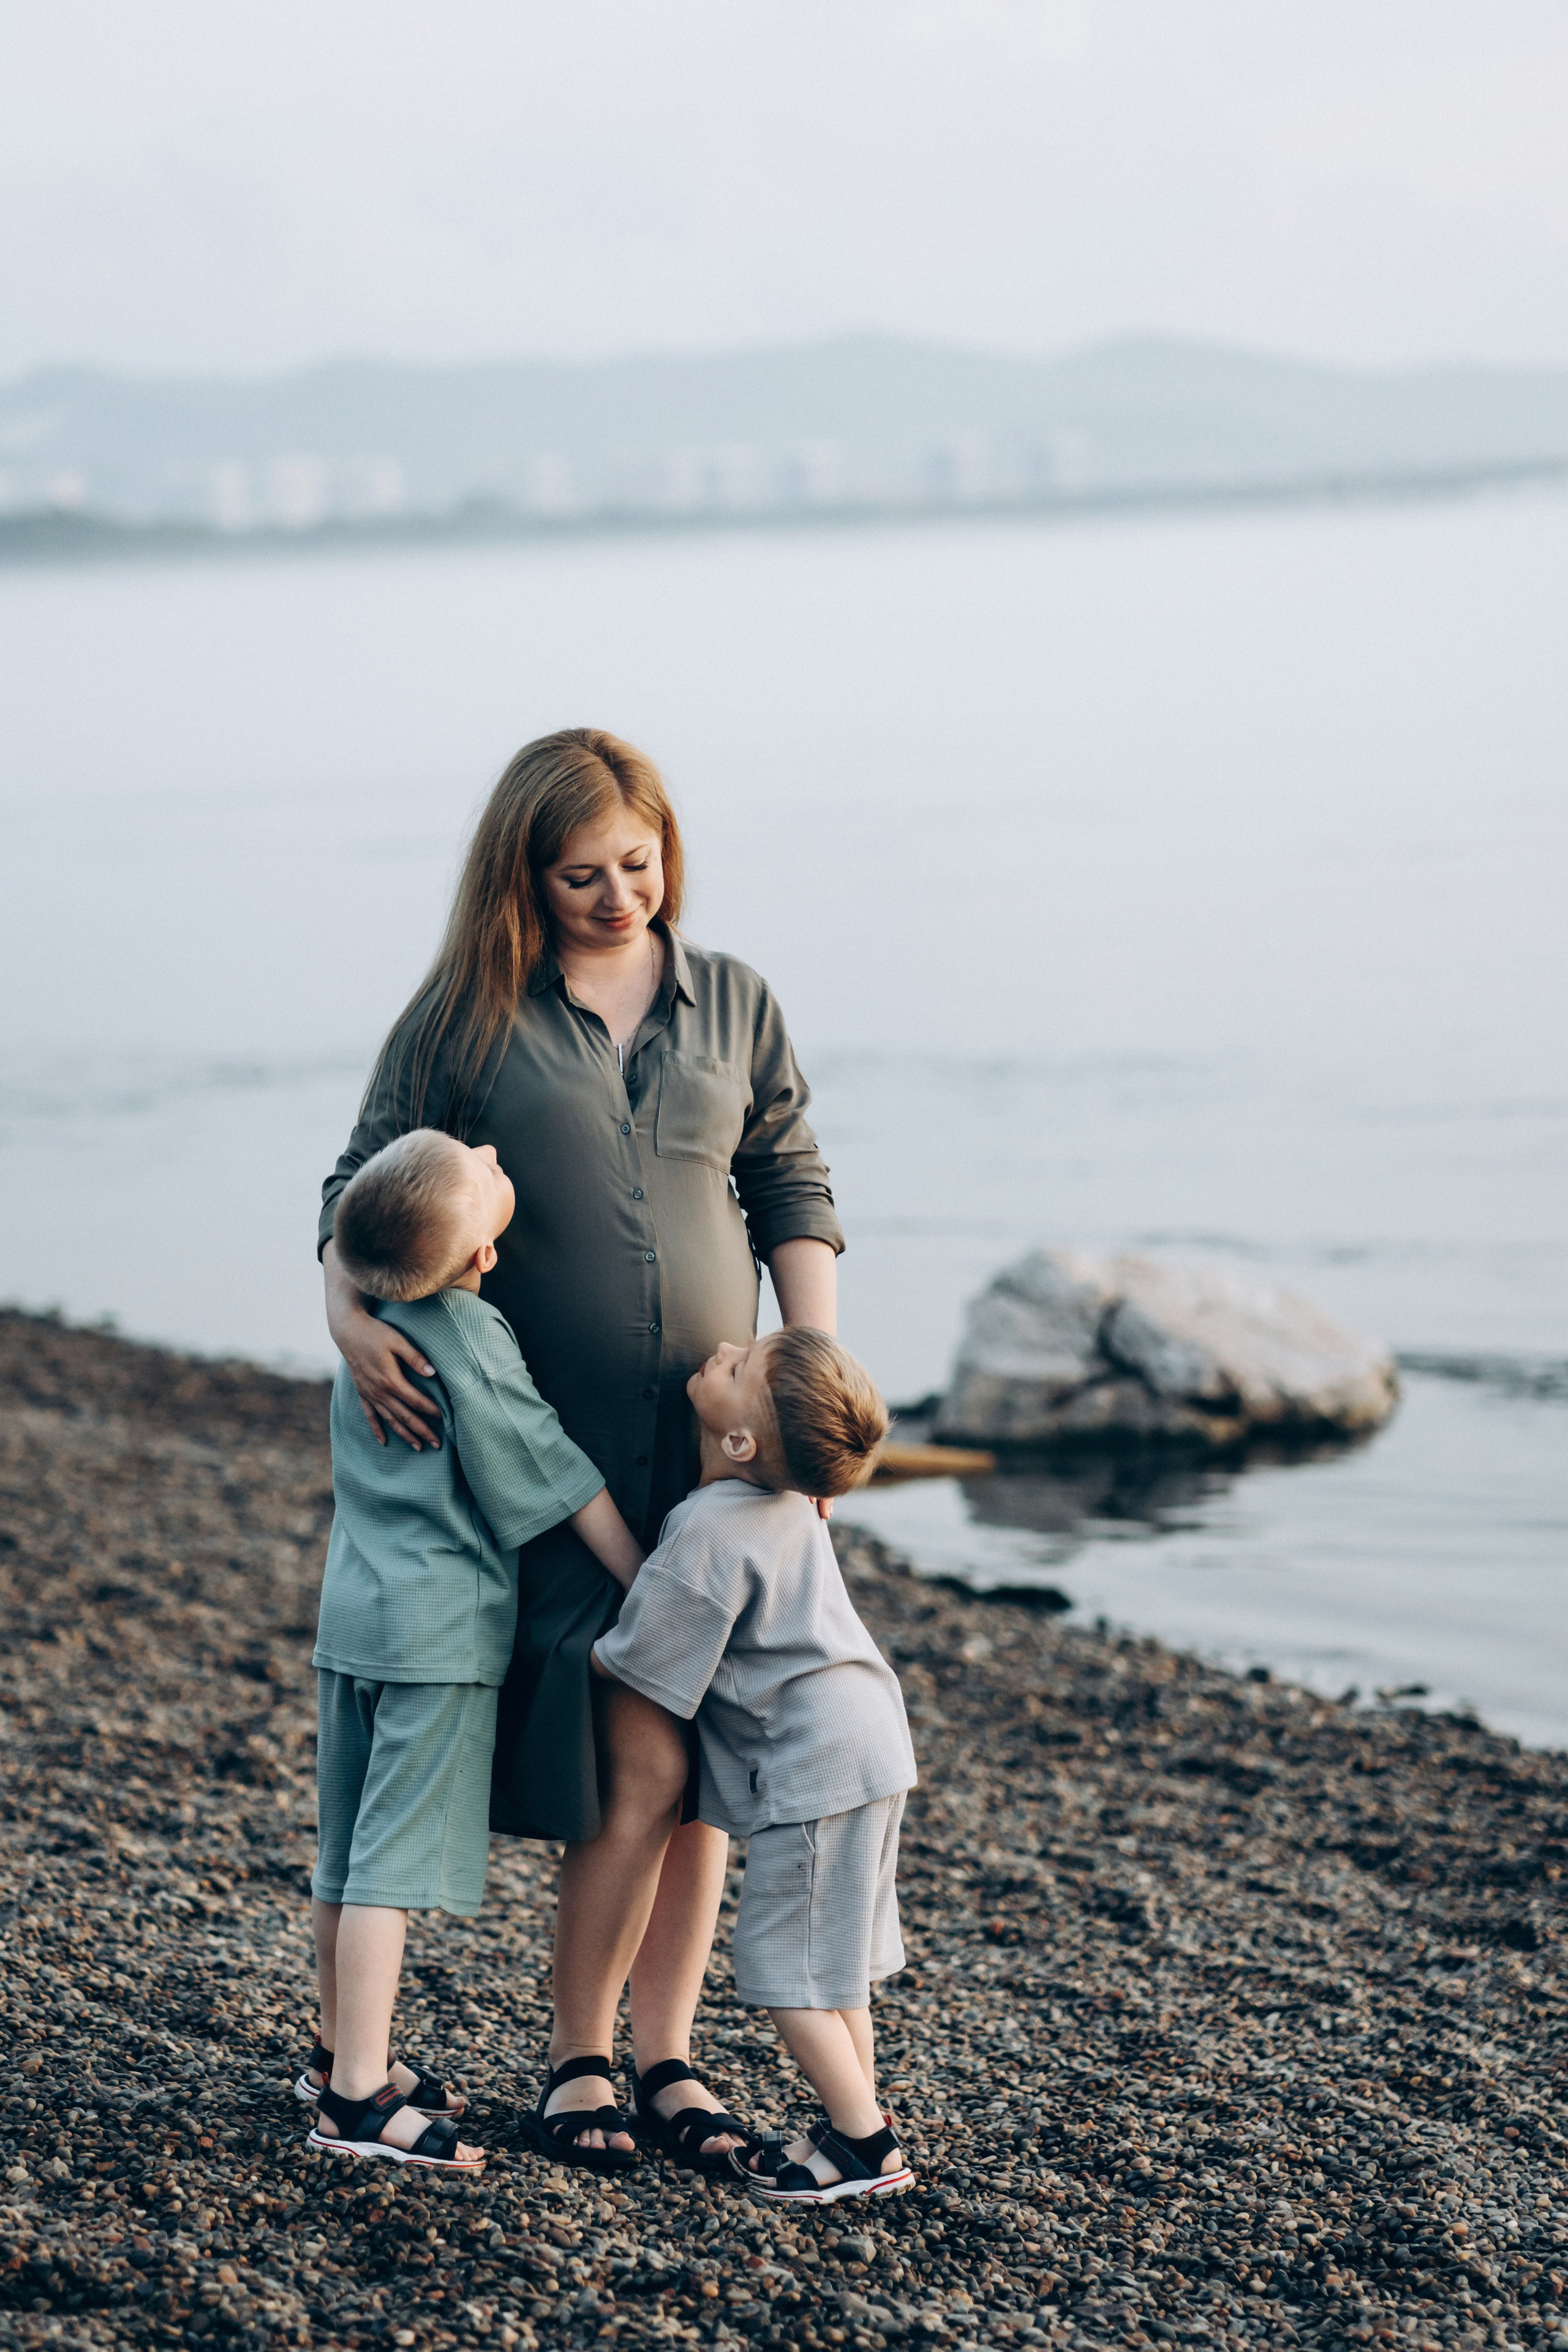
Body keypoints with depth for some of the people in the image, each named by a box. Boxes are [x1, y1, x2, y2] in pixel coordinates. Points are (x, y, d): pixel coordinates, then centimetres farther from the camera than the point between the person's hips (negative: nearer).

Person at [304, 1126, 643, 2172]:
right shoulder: (470, 1347, -17)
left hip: (354, 1614, 8)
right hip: (441, 1633, -8)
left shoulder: (377, 1318, 4)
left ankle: (342, 2048, 28)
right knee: (398, 1857, -6)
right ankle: (359, 2094, -6)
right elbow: (560, 1480, -9)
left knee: (348, 1850, 16)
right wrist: (652, 1592, 1)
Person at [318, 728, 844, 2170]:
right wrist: (352, 1312, -14)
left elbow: (793, 1192, 13)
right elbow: (368, 1183, 4)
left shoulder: (734, 1005, 9)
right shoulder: (468, 1015, 1)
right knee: (639, 1761, -9)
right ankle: (578, 2059, 8)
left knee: (709, 1755, 3)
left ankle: (666, 2050, 15)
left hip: (718, 1430, 3)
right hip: (558, 1442, -3)